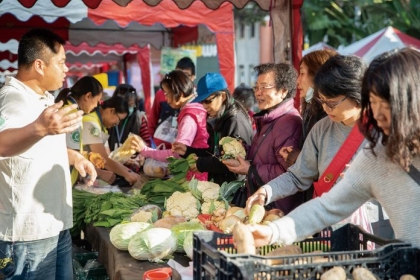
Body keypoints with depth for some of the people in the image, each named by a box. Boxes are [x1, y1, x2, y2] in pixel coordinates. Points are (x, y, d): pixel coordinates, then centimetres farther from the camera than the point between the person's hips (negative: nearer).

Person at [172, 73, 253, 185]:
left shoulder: (236, 120, -18)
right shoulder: (217, 119, 10)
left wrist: (200, 164, -16)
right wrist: (187, 151, 7)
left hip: (235, 185, -8)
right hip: (219, 182, 8)